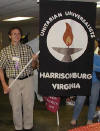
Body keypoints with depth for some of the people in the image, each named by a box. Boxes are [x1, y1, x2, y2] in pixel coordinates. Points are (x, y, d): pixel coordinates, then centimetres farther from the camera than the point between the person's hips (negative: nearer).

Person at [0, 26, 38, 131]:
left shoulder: (27, 48, 5)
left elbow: (33, 67, 9)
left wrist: (34, 60, -13)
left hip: (28, 80, 1)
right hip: (14, 82, -1)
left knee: (28, 105, 6)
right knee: (16, 107, 5)